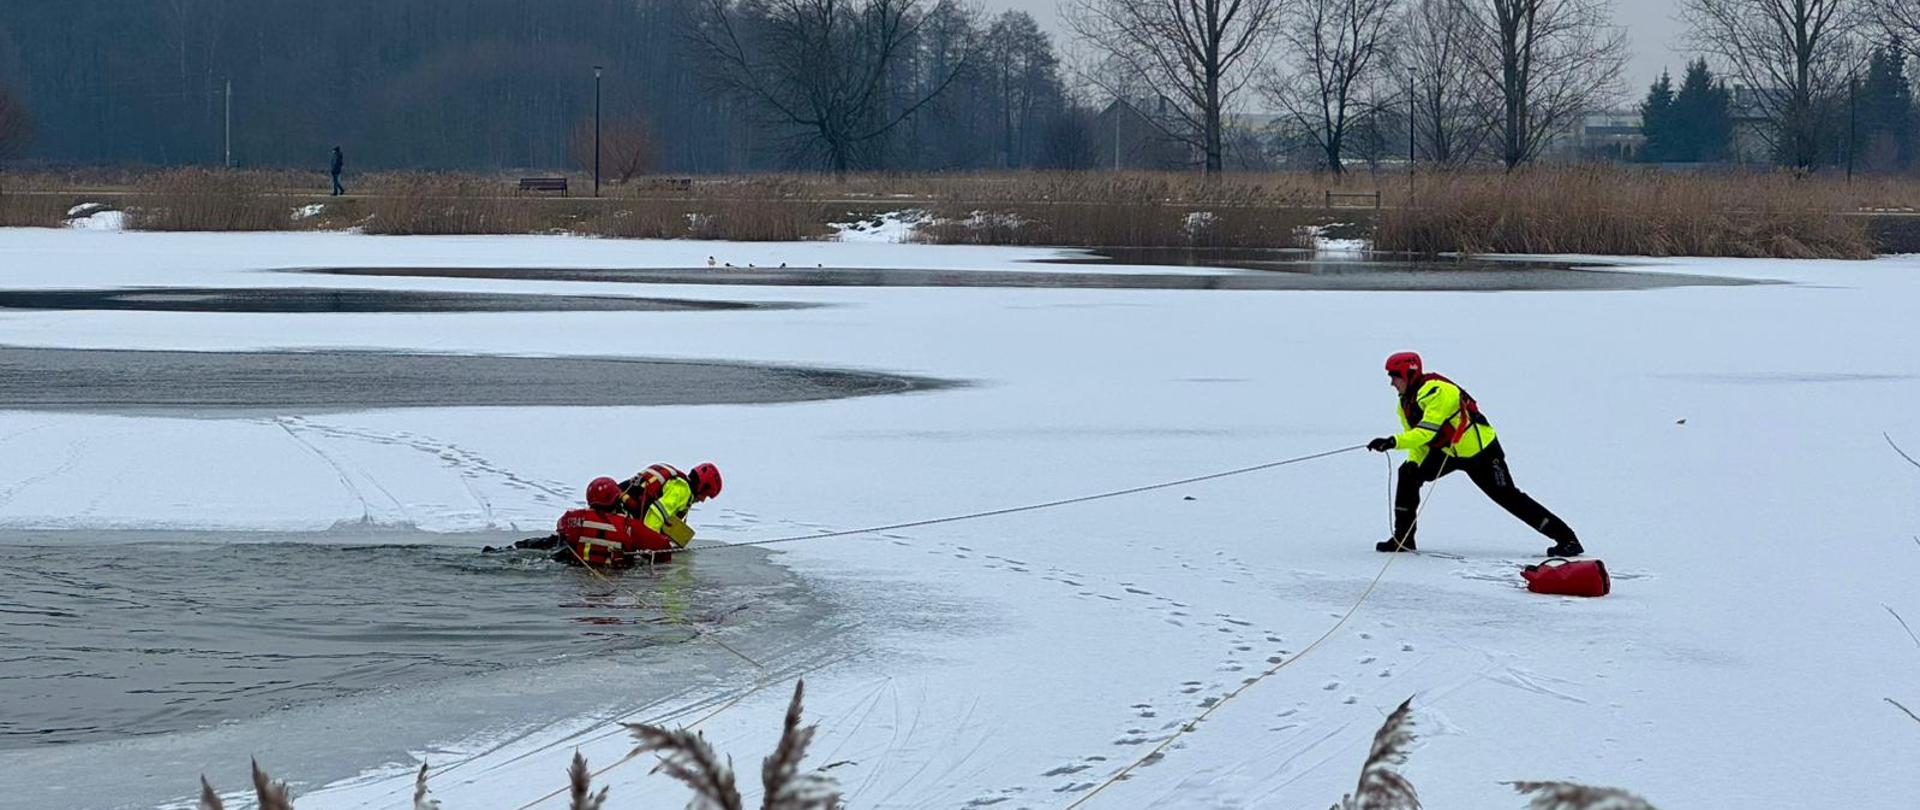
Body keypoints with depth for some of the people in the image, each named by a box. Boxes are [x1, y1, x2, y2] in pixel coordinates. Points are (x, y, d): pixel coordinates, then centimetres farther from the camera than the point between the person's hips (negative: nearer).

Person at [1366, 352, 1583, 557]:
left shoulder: (1435, 391, -27)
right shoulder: (1406, 402, 2)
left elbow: (1427, 431, -37)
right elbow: (1417, 438, 5)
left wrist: (1394, 442, -47)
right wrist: (1413, 462, -16)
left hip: (1480, 449, -9)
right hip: (1447, 451, 9)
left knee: (1507, 496, -8)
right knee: (1408, 474, -5)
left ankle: (1566, 538, -2)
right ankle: (1402, 538, 3)